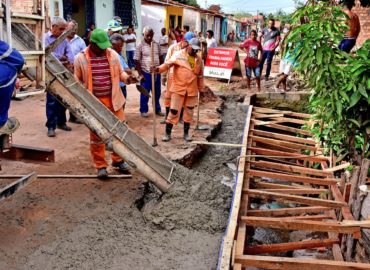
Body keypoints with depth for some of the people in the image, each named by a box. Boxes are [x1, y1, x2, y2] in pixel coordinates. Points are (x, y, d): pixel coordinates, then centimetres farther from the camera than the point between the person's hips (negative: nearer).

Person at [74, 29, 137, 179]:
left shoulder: (113, 54, 2)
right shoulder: (81, 58, -4)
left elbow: (120, 73, 12)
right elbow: (77, 80, 3)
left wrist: (127, 78, -9)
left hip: (113, 99, 3)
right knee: (96, 134, 5)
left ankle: (118, 160, 27)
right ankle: (100, 165, 17)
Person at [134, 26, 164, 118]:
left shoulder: (156, 45, 4)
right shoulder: (140, 46, -8)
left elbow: (160, 57, 13)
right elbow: (137, 61, -8)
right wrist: (140, 74, -12)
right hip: (146, 73, -4)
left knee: (157, 93, 15)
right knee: (145, 93, 6)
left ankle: (157, 109, 29)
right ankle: (143, 110, 20)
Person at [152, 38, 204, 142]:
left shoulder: (199, 59, 7)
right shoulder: (179, 55, -5)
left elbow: (200, 76, 15)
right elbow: (168, 64, -17)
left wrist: (201, 89, 18)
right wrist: (158, 69, -35)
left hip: (192, 90, 4)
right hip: (178, 89, -4)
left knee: (189, 112, 11)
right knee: (174, 111, -3)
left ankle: (186, 133, 25)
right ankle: (167, 133, 9)